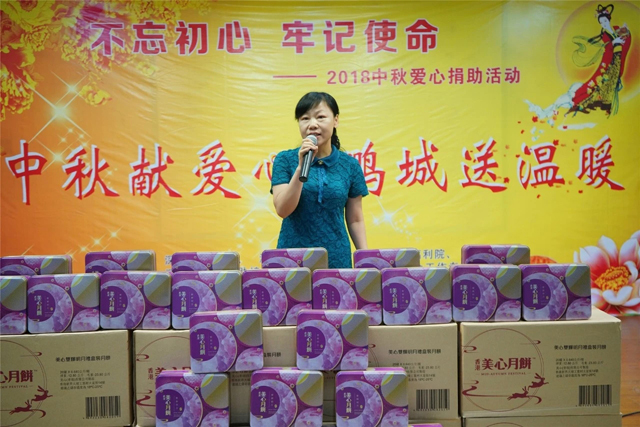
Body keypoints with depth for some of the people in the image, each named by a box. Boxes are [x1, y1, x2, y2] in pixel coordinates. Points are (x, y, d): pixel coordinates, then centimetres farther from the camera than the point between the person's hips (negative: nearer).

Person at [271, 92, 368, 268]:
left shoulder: (350, 165, 1)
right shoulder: (285, 160, -2)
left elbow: (355, 219, 6)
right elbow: (282, 210, -12)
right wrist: (301, 167, -19)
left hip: (337, 258, 1)